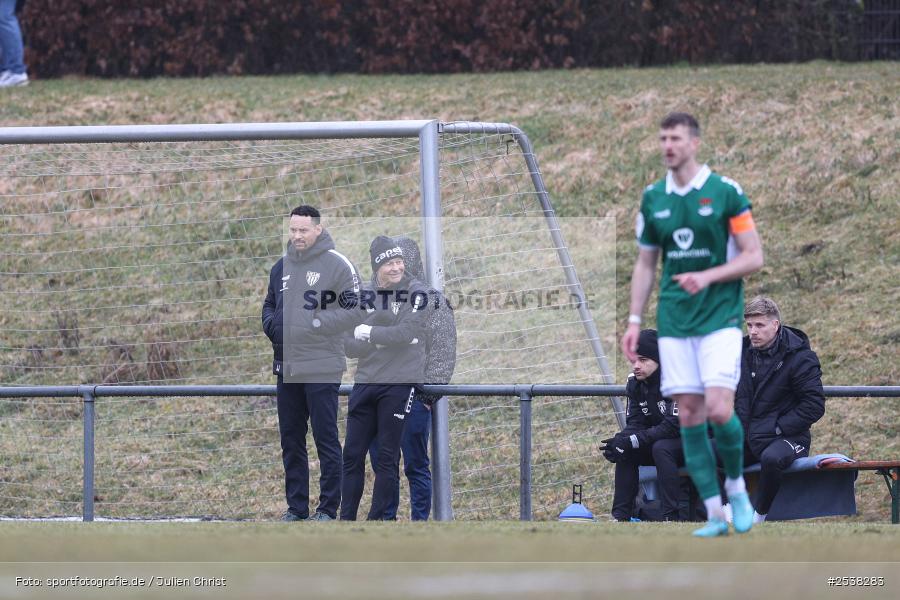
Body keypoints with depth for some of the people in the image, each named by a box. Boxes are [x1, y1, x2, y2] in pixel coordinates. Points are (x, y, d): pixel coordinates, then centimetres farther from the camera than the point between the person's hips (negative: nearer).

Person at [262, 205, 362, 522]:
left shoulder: (337, 265, -6)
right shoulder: (282, 267, 13)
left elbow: (355, 311, -9)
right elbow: (269, 305, 26)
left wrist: (316, 323, -17)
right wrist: (271, 325, 5)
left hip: (322, 368, -7)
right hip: (286, 368, 7)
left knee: (326, 439, -3)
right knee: (291, 440, 10)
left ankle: (328, 507, 1)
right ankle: (296, 506, 17)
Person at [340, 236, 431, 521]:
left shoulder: (416, 292, -5)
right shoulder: (364, 296, 6)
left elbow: (406, 333, -17)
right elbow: (351, 347, 1)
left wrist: (368, 332, -9)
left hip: (400, 383, -4)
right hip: (365, 382, 4)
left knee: (387, 458, -1)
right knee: (352, 454, 6)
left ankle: (377, 519, 5)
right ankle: (346, 519, 14)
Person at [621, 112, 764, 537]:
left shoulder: (725, 192, -4)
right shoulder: (652, 198, 9)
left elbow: (754, 256, -4)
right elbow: (645, 264, 17)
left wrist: (708, 277, -17)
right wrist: (634, 319, 9)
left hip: (720, 317, -4)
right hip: (674, 322, 4)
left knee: (719, 409, -16)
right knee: (689, 414, -2)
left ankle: (736, 485, 10)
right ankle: (714, 513, 3)